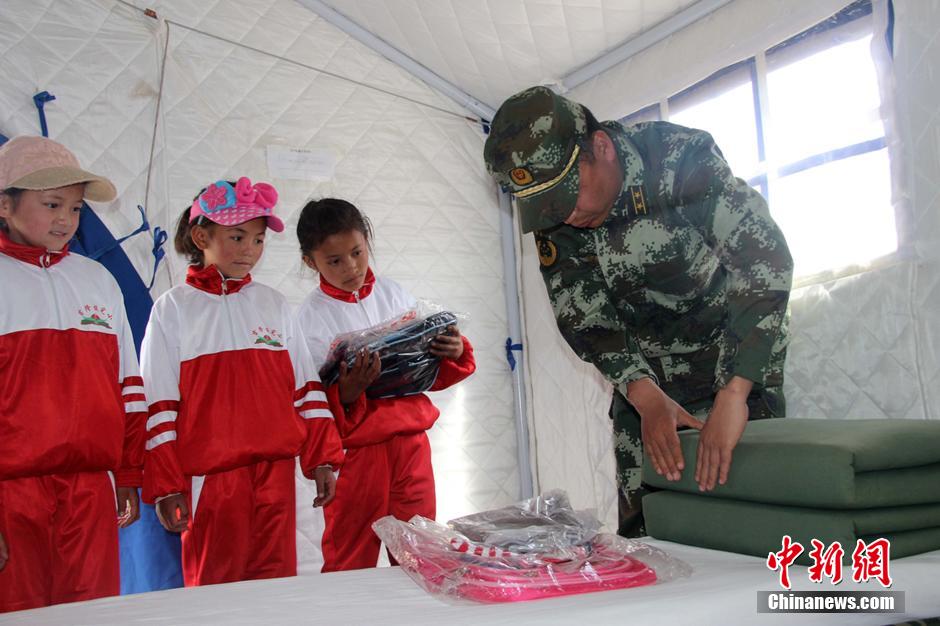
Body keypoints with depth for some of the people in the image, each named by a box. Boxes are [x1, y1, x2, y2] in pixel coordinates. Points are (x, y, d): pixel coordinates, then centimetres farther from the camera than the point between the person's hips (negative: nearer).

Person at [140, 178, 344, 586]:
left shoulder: (273, 304, 11)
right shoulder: (174, 308, 2)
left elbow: (306, 388, 10)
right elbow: (160, 405, -1)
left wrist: (321, 458, 6)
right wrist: (166, 486, -5)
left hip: (275, 469, 3)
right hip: (209, 475, -3)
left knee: (277, 583, 9)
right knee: (212, 585, 7)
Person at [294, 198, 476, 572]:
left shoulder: (395, 295, 6)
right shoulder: (310, 319, -6)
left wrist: (454, 354, -6)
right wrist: (345, 395, -28)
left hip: (410, 440, 4)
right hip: (354, 452, -3)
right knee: (349, 564, 6)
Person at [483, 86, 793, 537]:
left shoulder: (682, 158, -24)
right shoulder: (554, 219, -10)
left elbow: (765, 258, -32)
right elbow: (582, 318, -11)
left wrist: (733, 396, -40)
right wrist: (646, 397, -28)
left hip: (740, 356, -3)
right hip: (646, 373, 4)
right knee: (641, 526, 3)